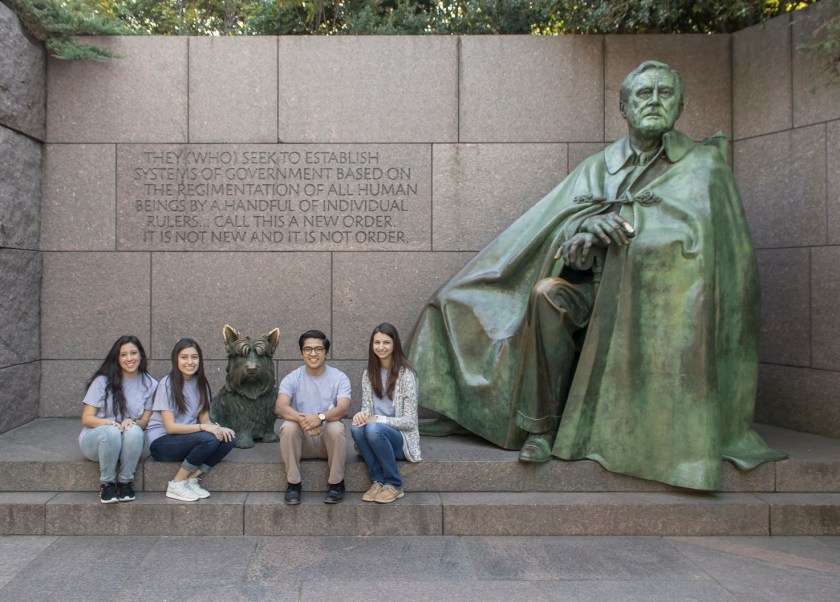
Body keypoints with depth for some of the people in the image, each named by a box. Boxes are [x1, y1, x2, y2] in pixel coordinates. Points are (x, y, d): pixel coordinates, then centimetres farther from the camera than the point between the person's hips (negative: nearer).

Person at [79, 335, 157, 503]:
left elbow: (145, 421, 2)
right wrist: (109, 423, -28)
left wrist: (132, 423, -23)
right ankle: (107, 484, -16)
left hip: (128, 443, 2)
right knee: (112, 432, -36)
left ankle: (125, 483, -16)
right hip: (95, 438, -1)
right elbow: (86, 419, -7)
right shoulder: (103, 381, -7)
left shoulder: (150, 384, -1)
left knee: (134, 431, -34)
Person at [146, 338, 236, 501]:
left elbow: (204, 420, 4)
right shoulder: (167, 383, -12)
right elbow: (171, 427, -17)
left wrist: (217, 428, -18)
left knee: (229, 439, -20)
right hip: (162, 442, -6)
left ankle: (192, 480, -12)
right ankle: (176, 484, -15)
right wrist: (204, 427, -28)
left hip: (187, 439, 6)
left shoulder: (201, 383, 6)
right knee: (209, 439, -31)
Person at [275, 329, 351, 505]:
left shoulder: (339, 377, -3)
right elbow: (280, 407, -19)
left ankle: (336, 484, -12)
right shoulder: (292, 378, -1)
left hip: (328, 439, -1)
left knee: (336, 427, -33)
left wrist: (320, 417, -40)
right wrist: (302, 419, -39)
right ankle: (293, 484, -13)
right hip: (302, 441, 1)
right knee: (288, 427, -30)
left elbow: (343, 408, -20)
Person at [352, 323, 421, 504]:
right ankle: (378, 481, -14)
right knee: (357, 427, -28)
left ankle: (394, 485, -15)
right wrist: (362, 414, -18)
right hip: (376, 437, 4)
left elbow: (409, 421, -12)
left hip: (400, 438, -4)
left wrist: (378, 419, -23)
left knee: (374, 429, -34)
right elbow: (367, 408, 6)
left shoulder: (406, 374, -11)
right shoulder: (369, 374, 6)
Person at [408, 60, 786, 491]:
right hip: (597, 291, 2)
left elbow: (696, 224, -12)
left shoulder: (702, 164, 7)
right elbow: (562, 227, 1)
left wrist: (613, 215, -15)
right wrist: (589, 228, -23)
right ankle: (542, 426, -20)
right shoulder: (599, 168, 14)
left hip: (661, 297, -2)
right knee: (546, 293, -28)